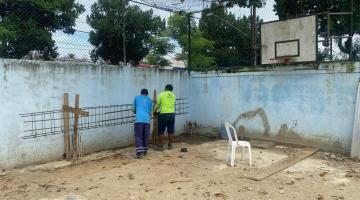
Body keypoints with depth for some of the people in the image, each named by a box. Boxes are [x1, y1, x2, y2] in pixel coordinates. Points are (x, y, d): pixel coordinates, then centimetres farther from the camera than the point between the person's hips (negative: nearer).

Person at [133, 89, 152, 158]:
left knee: (138, 136, -2)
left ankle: (139, 152, -12)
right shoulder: (150, 100, 19)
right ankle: (144, 151, 19)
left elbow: (133, 109, 19)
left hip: (139, 119, -2)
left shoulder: (137, 97, 15)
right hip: (147, 120, 2)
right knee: (145, 136, 13)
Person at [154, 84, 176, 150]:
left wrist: (154, 112, 20)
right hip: (172, 114, 3)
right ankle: (170, 145, 19)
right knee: (170, 131, 12)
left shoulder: (161, 94, 0)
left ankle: (161, 146, 9)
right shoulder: (173, 96, 10)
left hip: (163, 114, -3)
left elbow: (157, 105, 3)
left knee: (161, 131, 6)